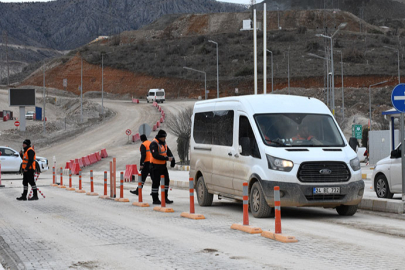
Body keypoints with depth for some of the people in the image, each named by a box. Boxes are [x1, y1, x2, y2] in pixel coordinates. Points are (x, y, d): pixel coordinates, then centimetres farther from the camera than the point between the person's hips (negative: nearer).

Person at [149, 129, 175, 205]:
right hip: (156, 166, -9)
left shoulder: (164, 143, 12)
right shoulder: (154, 144, -16)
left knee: (166, 181, 8)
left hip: (163, 165, 9)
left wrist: (172, 159, -5)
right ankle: (155, 199, 3)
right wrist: (166, 158, -26)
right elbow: (155, 155, -25)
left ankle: (165, 198, 16)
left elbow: (168, 152, 16)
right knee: (156, 183, -3)